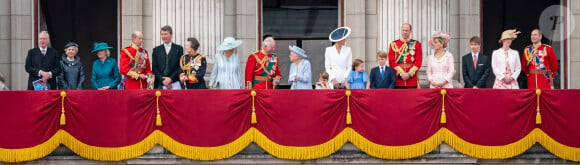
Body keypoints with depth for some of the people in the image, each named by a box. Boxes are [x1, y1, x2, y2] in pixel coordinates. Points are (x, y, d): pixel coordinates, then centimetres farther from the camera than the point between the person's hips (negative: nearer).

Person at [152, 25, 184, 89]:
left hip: (175, 84, -1)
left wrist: (171, 78, -9)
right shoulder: (156, 50, 13)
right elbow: (154, 68, 7)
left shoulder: (179, 48, 8)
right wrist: (162, 80, -7)